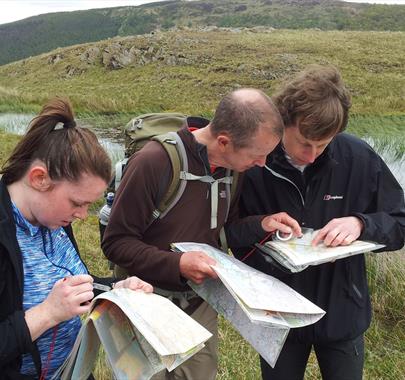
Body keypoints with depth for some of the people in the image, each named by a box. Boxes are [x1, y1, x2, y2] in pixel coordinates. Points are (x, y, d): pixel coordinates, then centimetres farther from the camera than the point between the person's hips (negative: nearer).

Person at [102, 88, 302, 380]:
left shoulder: (233, 167, -3)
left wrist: (259, 225, -7)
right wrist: (176, 264, -29)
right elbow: (115, 243, -18)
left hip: (202, 305, 6)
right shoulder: (154, 162, -24)